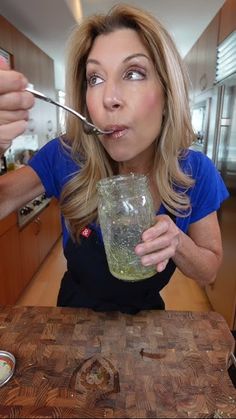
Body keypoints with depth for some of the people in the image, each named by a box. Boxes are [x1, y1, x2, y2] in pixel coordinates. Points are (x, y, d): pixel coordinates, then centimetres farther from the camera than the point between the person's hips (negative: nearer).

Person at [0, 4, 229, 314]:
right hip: (76, 312, 1)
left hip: (145, 316, 0)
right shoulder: (66, 157, -24)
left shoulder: (195, 172, -22)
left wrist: (176, 242, -32)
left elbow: (209, 273, -11)